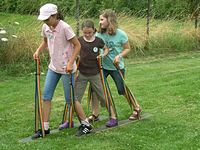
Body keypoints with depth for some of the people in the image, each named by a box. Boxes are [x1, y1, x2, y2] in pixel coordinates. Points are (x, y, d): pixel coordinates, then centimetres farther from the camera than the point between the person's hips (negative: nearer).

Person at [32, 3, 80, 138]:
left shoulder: (65, 28, -20)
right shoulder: (45, 27, 0)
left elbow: (77, 45, -15)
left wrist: (70, 63, -22)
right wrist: (38, 51, 1)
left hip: (66, 68, -7)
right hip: (53, 67, 7)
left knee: (70, 99, 1)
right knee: (46, 96, 4)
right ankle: (45, 128, 12)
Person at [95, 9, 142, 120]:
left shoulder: (121, 34, -15)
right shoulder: (99, 34, -8)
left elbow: (127, 49, -5)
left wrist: (119, 56, -21)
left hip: (117, 67, -3)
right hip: (102, 66, 3)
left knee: (122, 90, 6)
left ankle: (136, 108, 29)